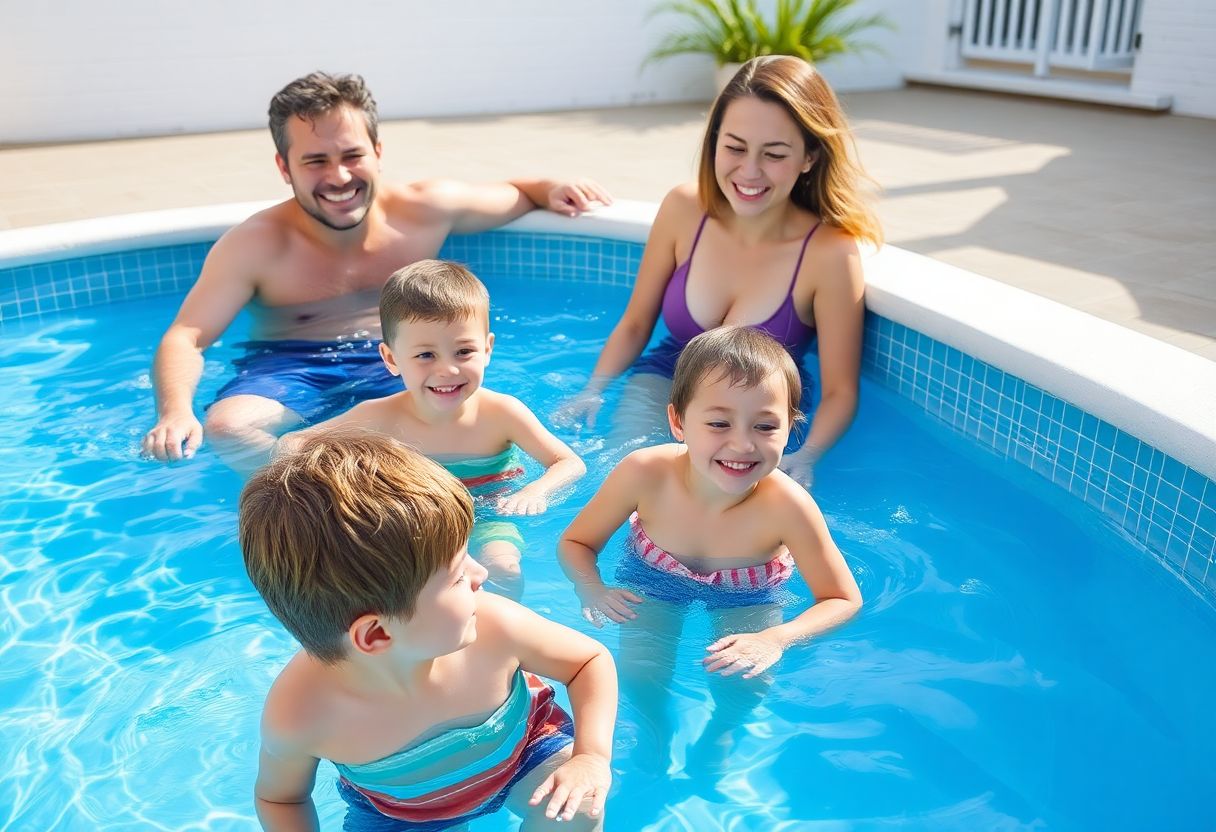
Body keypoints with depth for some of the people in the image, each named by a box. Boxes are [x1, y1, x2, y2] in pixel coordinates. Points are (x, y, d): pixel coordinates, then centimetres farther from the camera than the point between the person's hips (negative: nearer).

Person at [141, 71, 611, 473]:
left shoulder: (426, 209, -2)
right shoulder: (256, 244, -8)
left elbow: (514, 194, 16)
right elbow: (186, 337, -11)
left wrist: (550, 190, -6)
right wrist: (175, 411, -31)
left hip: (400, 362, 0)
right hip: (289, 368, 0)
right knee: (226, 427, -31)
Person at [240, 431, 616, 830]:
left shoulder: (495, 626, -34)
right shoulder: (299, 711, -35)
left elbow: (591, 659, -15)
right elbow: (279, 795, -11)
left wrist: (593, 756, -29)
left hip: (518, 751, 0)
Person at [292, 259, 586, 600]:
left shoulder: (500, 413, -17)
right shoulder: (379, 418, -15)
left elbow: (572, 464, -11)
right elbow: (291, 444, -6)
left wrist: (535, 492, -32)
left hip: (485, 522, -1)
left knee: (502, 567, -28)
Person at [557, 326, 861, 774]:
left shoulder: (786, 505, -38)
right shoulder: (645, 473, -35)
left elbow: (844, 600, -22)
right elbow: (575, 542, -15)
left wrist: (778, 638, -38)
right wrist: (592, 589, -36)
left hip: (748, 596, 0)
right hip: (654, 581, 1)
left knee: (745, 686, -18)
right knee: (638, 677, -16)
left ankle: (718, 731, 21)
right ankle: (656, 726, 23)